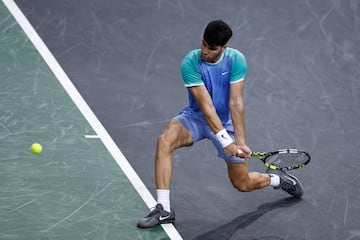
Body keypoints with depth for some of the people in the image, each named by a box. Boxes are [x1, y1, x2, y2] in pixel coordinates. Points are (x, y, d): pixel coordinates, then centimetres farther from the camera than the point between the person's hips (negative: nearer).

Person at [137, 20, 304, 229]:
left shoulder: (236, 60, -19)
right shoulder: (190, 63, -24)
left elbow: (236, 102, -20)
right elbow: (206, 105, -27)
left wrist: (240, 141, -27)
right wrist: (226, 142, -32)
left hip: (227, 121, 0)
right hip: (196, 117, 0)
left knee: (243, 184, 4)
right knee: (165, 140, -32)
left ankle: (279, 180, 39)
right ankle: (164, 210, -28)